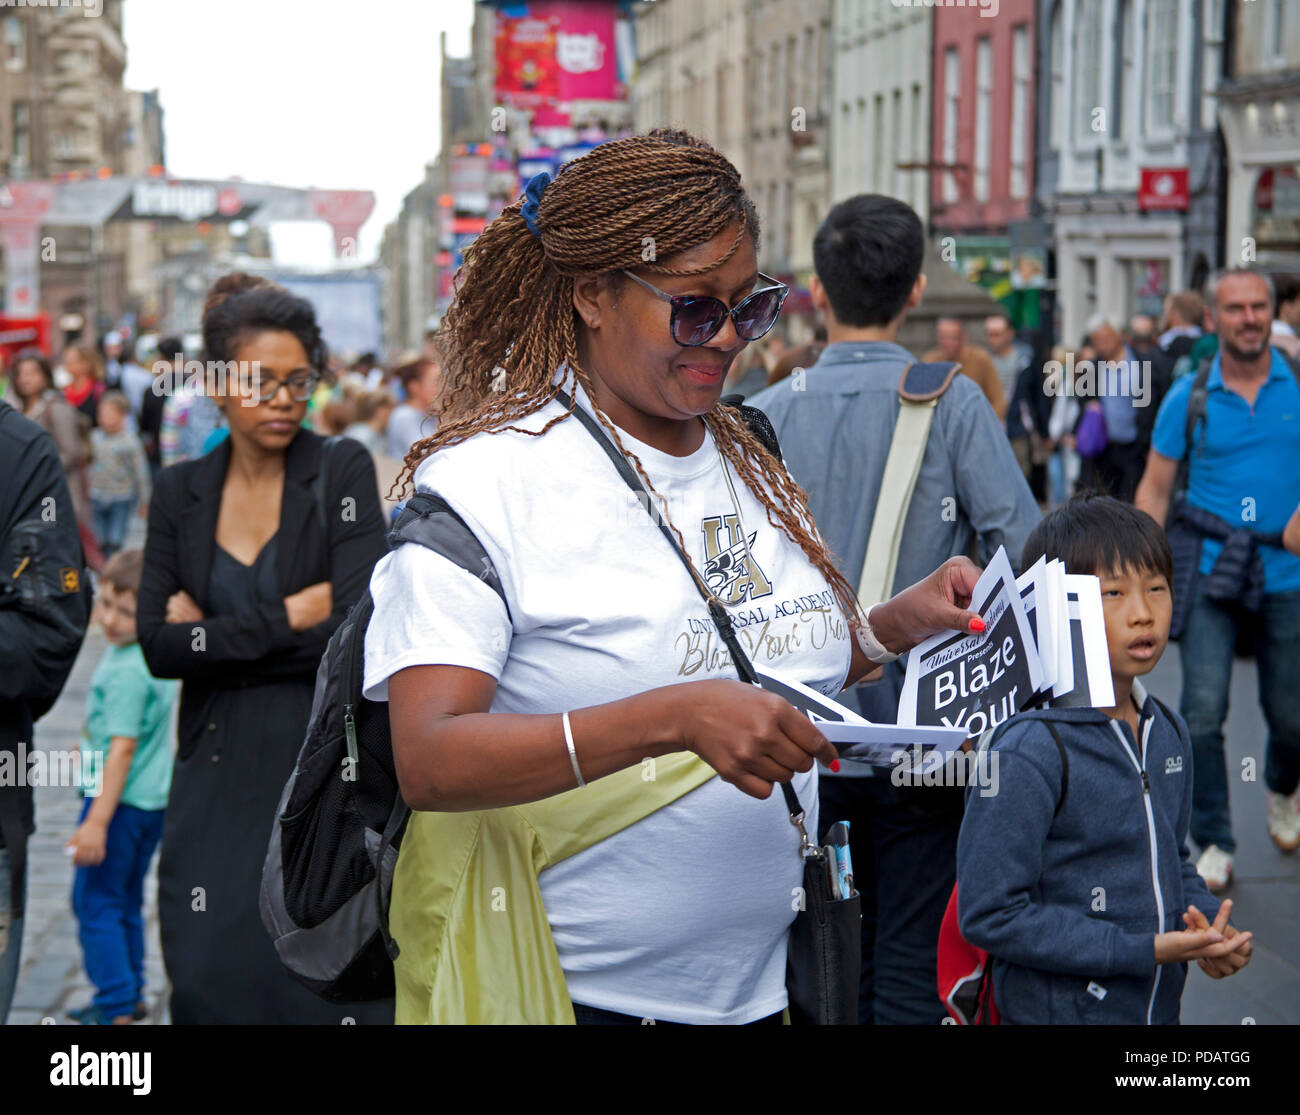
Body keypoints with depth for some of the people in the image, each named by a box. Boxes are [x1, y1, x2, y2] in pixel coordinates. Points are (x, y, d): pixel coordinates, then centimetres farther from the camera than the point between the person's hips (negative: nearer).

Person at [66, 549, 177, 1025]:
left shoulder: (125, 671, -21)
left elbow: (123, 749, -23)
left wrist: (97, 821, -22)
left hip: (121, 799, -9)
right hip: (155, 797, 9)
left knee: (95, 901, 0)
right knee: (126, 901, 18)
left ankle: (116, 1003, 1)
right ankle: (131, 995, 26)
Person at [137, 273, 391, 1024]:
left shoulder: (343, 471, -3)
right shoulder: (180, 493, 7)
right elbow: (158, 646, -2)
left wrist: (217, 637, -8)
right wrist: (285, 619, -10)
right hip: (218, 767, 3)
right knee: (210, 975, 3)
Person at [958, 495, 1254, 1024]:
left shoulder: (1168, 732, 3)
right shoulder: (1026, 754, -21)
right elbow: (990, 914, -22)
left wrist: (1209, 922, -3)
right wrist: (1142, 951, -21)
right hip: (1058, 1009, -6)